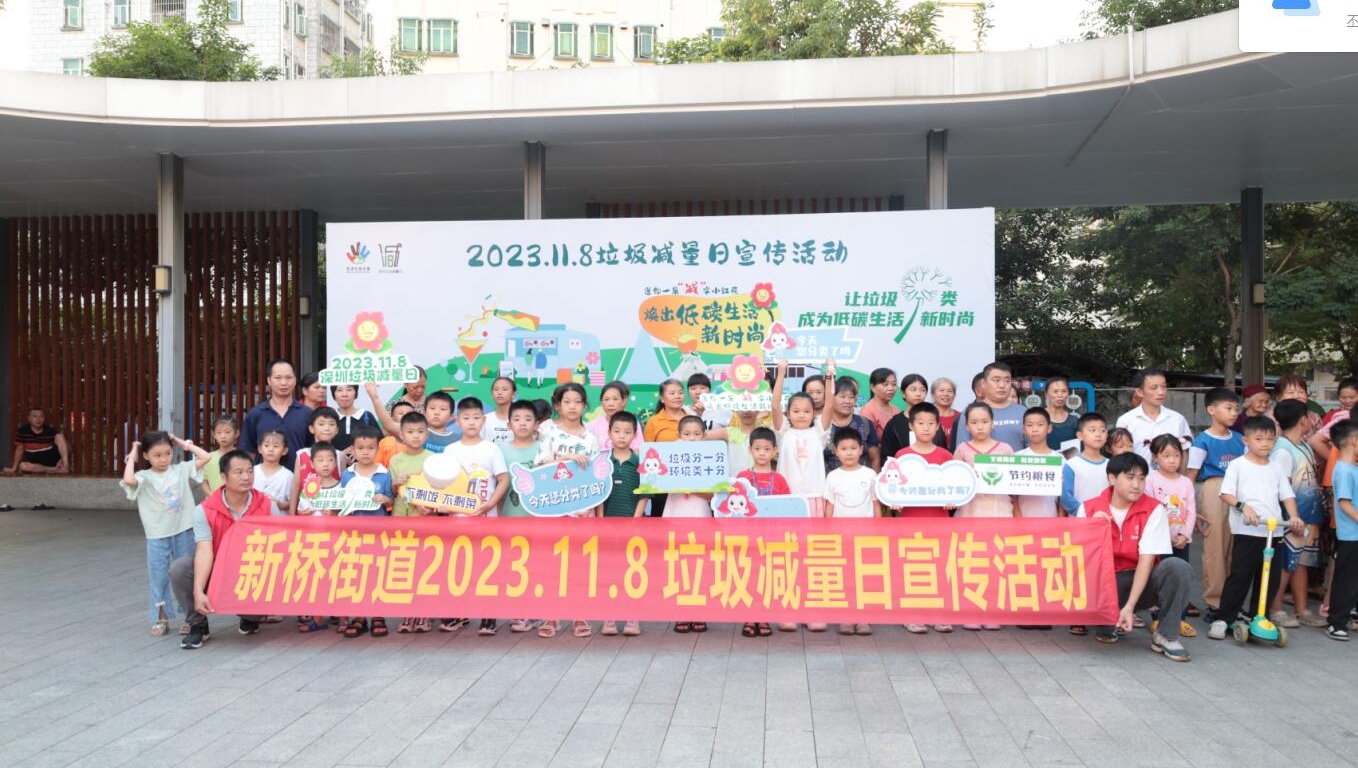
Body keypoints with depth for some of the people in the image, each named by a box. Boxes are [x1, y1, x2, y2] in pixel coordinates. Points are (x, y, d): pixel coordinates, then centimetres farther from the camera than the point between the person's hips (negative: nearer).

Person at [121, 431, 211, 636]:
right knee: (158, 578, 8)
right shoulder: (144, 477, -6)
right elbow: (128, 480, -28)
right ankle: (160, 619, 20)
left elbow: (205, 457, -3)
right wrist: (132, 456, -14)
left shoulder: (181, 470, 1)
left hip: (184, 532, 1)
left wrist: (183, 443, 2)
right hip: (157, 537, -1)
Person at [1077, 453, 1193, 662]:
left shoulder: (1153, 510, -9)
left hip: (1142, 581, 0)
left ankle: (1165, 635, -12)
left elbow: (1147, 560, -16)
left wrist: (1129, 606, -25)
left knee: (1177, 566, -31)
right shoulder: (1089, 509, -4)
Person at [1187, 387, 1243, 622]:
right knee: (1215, 548, -2)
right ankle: (1214, 603, 7)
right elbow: (1190, 477, -5)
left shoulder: (1239, 439, 10)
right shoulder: (1203, 441, -5)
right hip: (1213, 491, -5)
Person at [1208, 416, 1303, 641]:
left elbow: (1287, 495, 12)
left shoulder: (1276, 469, 14)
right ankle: (1222, 618, -1)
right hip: (1246, 531, -5)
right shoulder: (1238, 465, 0)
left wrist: (1293, 516, -5)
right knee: (1239, 576, -6)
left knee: (1271, 578, 9)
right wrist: (1243, 506, -22)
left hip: (1274, 530, 5)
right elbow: (1226, 494, -6)